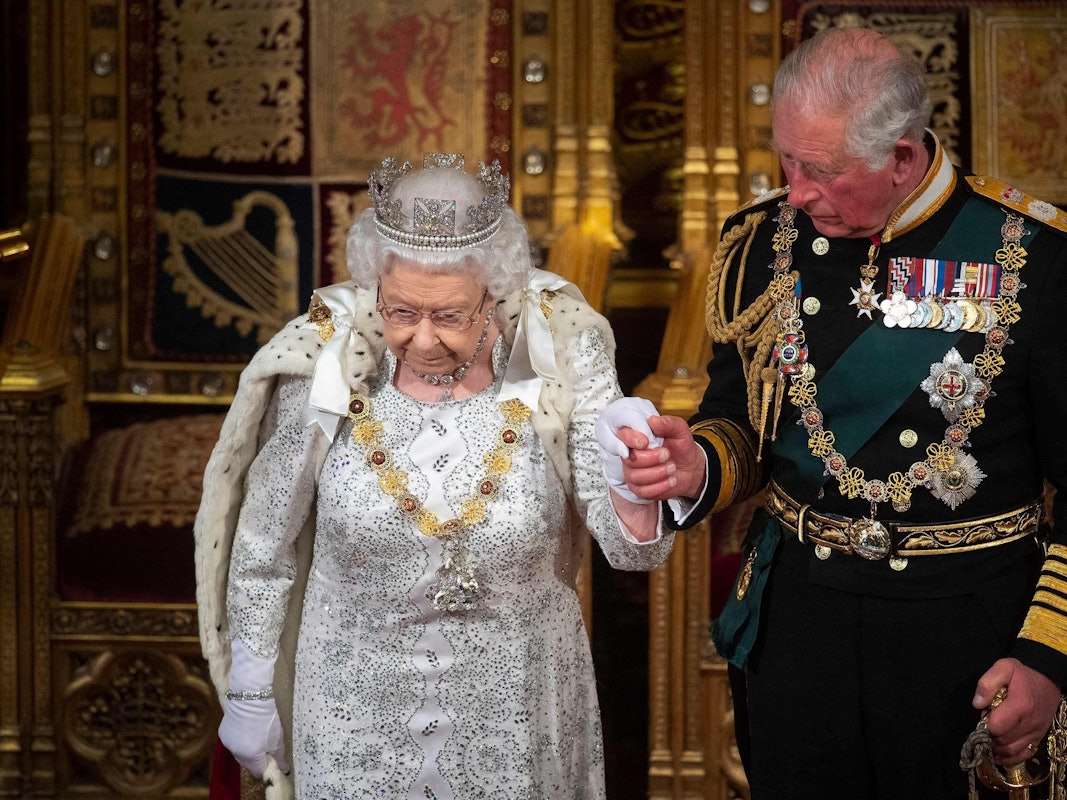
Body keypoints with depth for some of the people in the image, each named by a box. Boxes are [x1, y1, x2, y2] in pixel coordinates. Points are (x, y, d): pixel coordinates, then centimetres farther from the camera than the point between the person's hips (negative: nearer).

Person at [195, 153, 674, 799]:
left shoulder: (559, 358, -15)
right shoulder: (326, 367, -15)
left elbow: (633, 549, -17)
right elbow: (263, 548, -1)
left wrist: (636, 492, -41)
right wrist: (250, 695, 7)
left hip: (515, 718, 0)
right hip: (357, 713, 0)